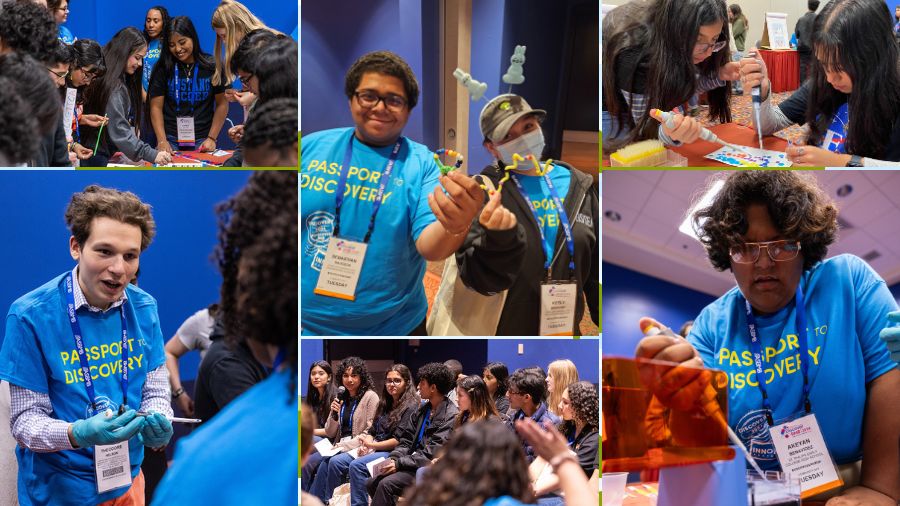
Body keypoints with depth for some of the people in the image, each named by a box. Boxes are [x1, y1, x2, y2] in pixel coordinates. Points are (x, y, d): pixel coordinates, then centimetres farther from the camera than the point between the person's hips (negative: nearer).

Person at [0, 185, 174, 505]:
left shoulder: (144, 308, -5)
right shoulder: (31, 315, -18)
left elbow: (155, 390, 3)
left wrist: (157, 425, -19)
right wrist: (78, 434, -35)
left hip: (128, 479, 4)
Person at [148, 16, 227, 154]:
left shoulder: (212, 66, 0)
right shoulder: (164, 68, 2)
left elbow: (222, 104, 2)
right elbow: (156, 107, 1)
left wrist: (212, 138, -5)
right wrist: (162, 141, -10)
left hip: (201, 141, 0)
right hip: (170, 139, 0)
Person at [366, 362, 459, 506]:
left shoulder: (451, 416, -13)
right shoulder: (423, 408, 13)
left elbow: (432, 454, -18)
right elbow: (406, 439, 13)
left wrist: (399, 463, -18)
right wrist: (393, 458, -7)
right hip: (411, 462, 8)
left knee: (386, 484, -25)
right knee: (372, 483, -7)